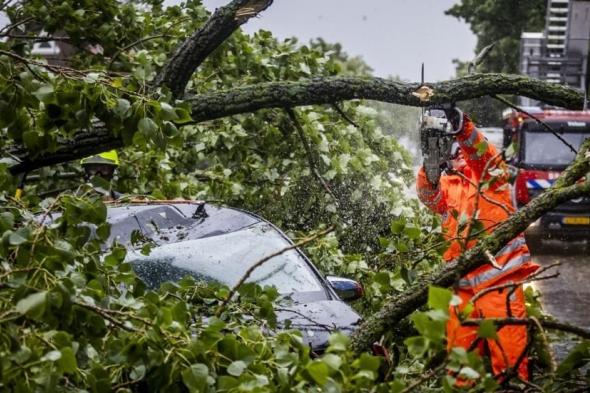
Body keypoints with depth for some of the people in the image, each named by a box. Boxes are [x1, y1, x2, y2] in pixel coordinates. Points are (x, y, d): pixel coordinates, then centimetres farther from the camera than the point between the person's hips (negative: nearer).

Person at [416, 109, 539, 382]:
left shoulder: (490, 173, 9)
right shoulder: (446, 183, 18)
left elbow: (483, 153, -11)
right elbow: (428, 196, -2)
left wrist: (463, 128, -29)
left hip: (498, 272, -4)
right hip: (463, 278, 4)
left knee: (506, 339, -8)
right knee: (460, 342, 10)